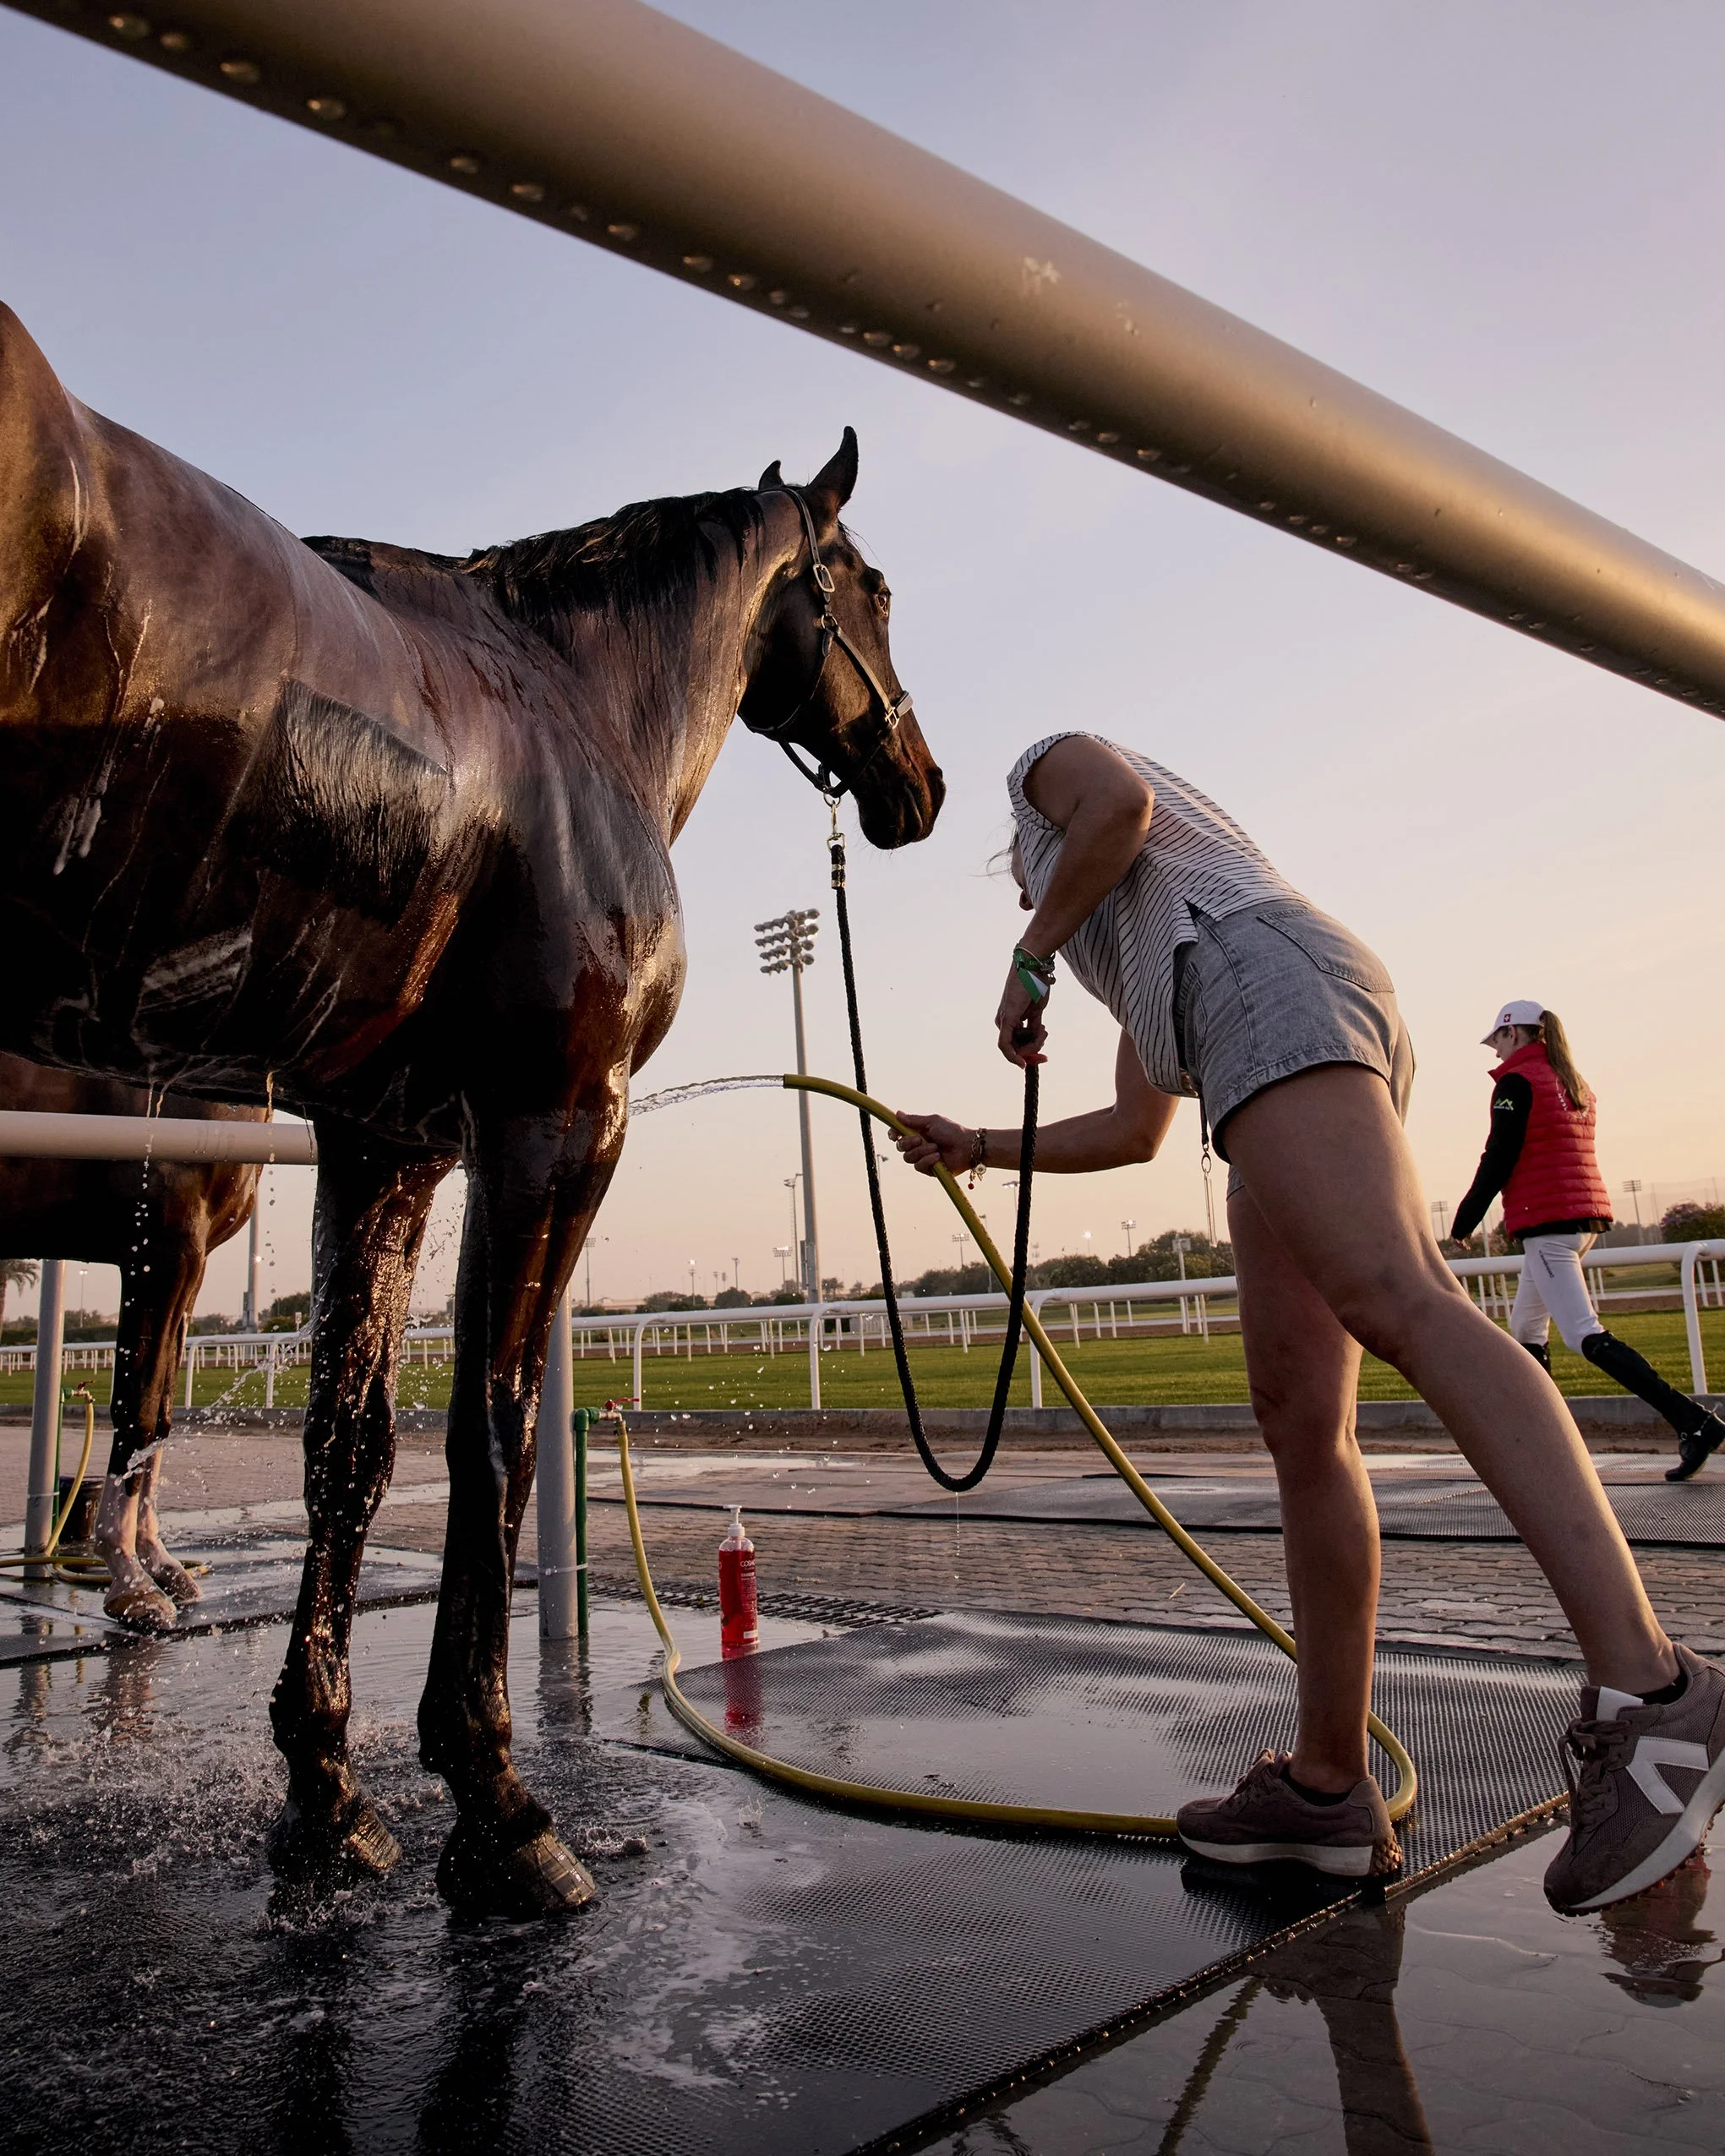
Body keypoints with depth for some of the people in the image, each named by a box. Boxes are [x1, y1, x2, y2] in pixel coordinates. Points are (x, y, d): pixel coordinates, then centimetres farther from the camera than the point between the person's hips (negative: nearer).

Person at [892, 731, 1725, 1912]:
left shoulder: (1049, 767, 26)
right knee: (1300, 1418, 0)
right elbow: (1132, 1134, 41)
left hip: (1273, 987, -8)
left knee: (1395, 1302, -28)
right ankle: (1329, 1781, 0)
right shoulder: (1146, 966, 44)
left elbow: (1121, 800, 0)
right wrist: (979, 1148, 49)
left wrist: (1029, 958, 9)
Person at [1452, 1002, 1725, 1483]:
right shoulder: (1575, 1084, 18)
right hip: (1587, 1214, 9)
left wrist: (1464, 1221, -5)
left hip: (1547, 1221, -9)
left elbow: (1499, 1159, -12)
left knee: (1585, 1336, -14)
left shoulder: (1517, 1081, -8)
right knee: (1526, 1331, 17)